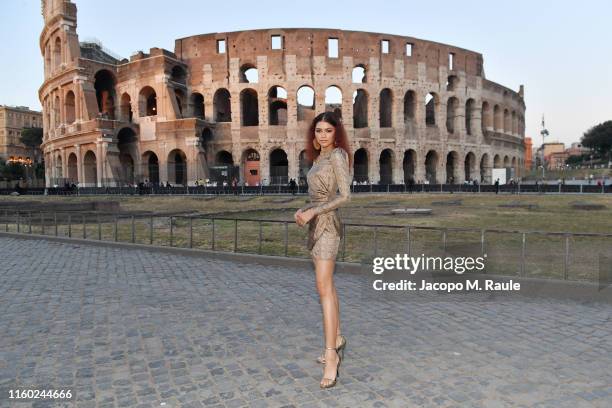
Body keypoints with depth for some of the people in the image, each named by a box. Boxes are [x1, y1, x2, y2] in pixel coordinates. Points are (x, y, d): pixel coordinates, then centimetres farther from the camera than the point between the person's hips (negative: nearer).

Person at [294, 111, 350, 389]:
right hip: (315, 224, 9)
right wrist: (302, 210, 5)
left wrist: (313, 212, -18)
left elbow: (345, 195, -16)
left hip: (327, 224, -9)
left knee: (324, 288, -13)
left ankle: (331, 355, -9)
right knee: (326, 284, 15)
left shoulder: (337, 156, -8)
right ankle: (337, 338, 28)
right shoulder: (318, 158, 16)